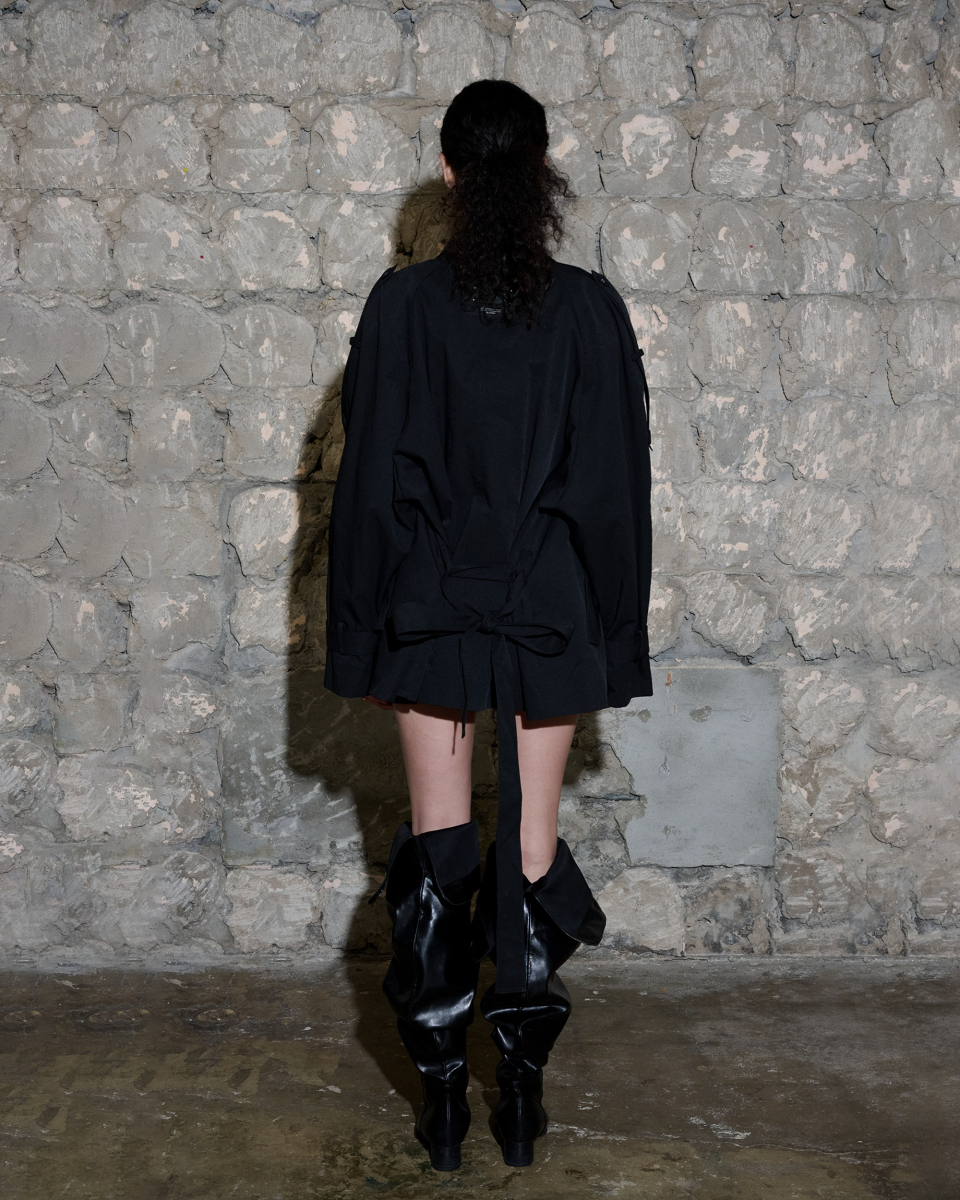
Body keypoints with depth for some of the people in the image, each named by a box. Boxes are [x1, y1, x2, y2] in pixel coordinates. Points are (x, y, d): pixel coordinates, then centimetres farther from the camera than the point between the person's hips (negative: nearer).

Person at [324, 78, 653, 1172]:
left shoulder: (403, 304, -4)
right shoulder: (591, 309, -2)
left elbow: (371, 476, -3)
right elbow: (621, 481, 0)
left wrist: (364, 631, 4)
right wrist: (617, 629, 8)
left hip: (433, 612, -1)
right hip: (553, 615, 1)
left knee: (438, 850, 8)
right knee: (532, 848, 9)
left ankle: (443, 1097, 14)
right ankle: (522, 1098, 14)